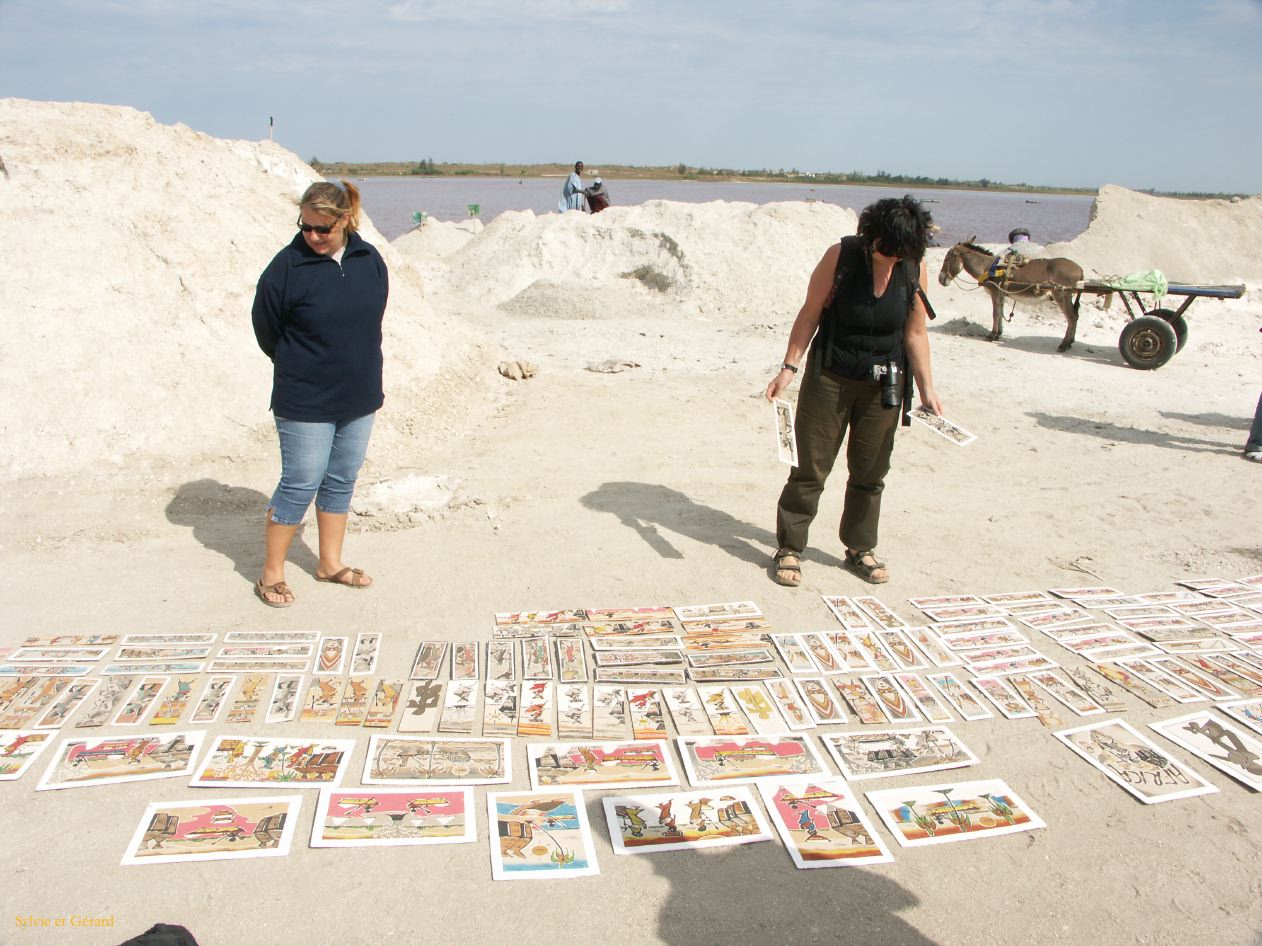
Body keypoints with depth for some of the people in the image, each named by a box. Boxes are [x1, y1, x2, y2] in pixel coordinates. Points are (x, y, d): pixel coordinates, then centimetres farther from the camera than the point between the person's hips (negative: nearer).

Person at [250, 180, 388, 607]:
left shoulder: (370, 259, 0)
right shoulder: (287, 266, -13)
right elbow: (266, 330, -3)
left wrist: (357, 366, 11)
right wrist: (300, 369, 7)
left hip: (360, 397, 5)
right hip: (305, 402, -5)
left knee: (342, 481, 15)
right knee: (301, 484, 1)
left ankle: (330, 563, 30)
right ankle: (271, 574, 17)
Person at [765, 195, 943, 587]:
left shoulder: (915, 268, -5)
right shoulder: (841, 256, -13)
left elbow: (915, 333, 2)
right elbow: (809, 314, -7)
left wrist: (926, 388, 1)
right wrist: (789, 367, -12)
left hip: (882, 385, 3)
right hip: (830, 377, -2)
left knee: (870, 472, 11)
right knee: (810, 467, 0)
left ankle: (860, 548, 26)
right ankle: (789, 548, 12)